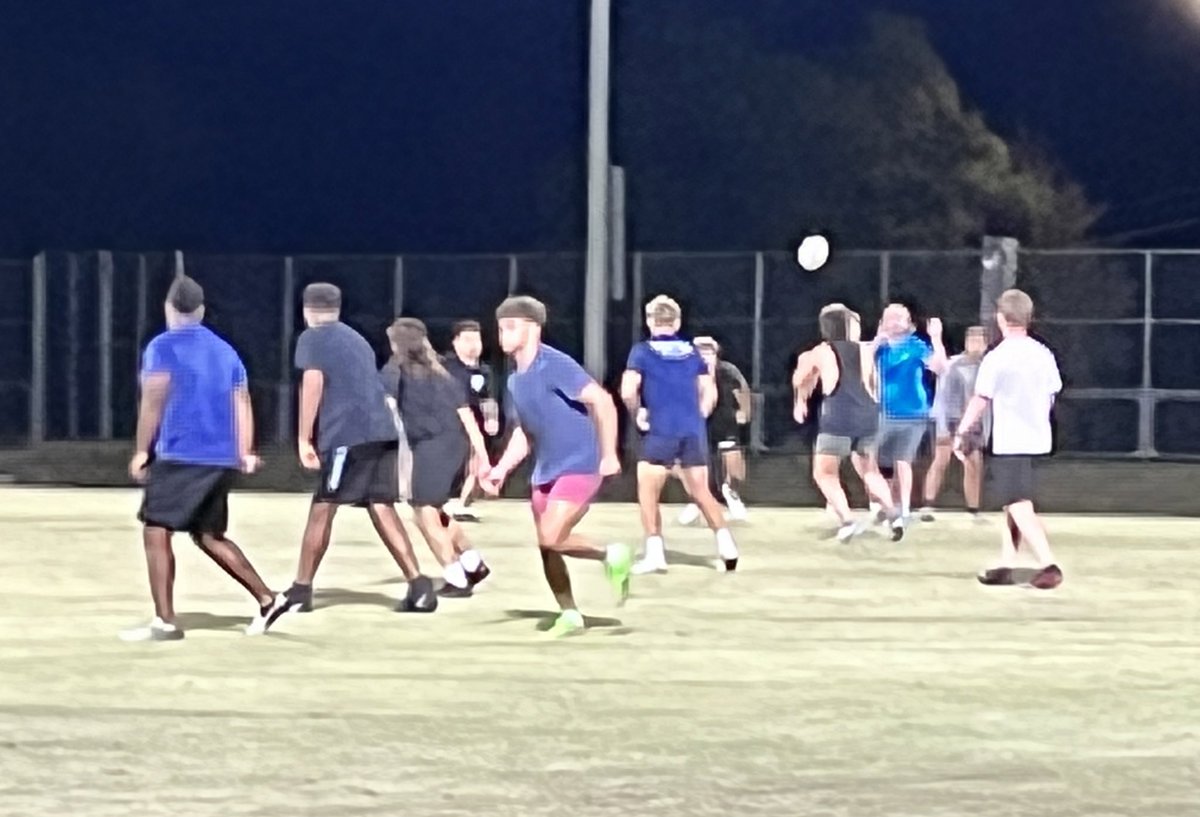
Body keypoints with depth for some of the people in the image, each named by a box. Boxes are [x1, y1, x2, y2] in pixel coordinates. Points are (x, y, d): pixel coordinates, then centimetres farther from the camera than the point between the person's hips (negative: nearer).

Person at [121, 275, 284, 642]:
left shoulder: (163, 347, -2)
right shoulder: (225, 350, 18)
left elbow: (153, 402, -10)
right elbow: (242, 403, 13)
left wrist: (142, 451, -5)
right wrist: (245, 453, 11)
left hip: (180, 456, -7)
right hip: (223, 459, 7)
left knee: (156, 532, -3)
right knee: (208, 535, 18)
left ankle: (165, 621, -10)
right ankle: (267, 598, 12)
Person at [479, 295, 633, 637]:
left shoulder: (554, 366, -15)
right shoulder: (515, 381, 11)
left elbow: (602, 401, -20)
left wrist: (609, 454, -21)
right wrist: (502, 469, 5)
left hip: (578, 467, -9)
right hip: (545, 472, 9)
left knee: (551, 538, -20)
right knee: (546, 548, 7)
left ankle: (612, 557, 2)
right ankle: (570, 614, 20)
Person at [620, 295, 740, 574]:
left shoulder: (642, 351, 1)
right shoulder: (691, 352, 13)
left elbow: (628, 392, -10)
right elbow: (710, 394, 11)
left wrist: (638, 415, 5)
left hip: (661, 431, -4)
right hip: (694, 431, 4)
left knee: (648, 491, 7)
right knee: (701, 491, 15)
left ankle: (655, 552, -4)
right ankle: (725, 544, 4)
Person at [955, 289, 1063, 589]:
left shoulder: (997, 358, -13)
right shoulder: (1043, 354, 5)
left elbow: (979, 402, -11)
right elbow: (1052, 395, 13)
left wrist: (961, 433, -1)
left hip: (1008, 443, -7)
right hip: (1037, 440, 7)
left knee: (1020, 508, -9)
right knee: (1013, 505, 19)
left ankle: (1048, 565, -22)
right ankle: (1005, 565, 22)